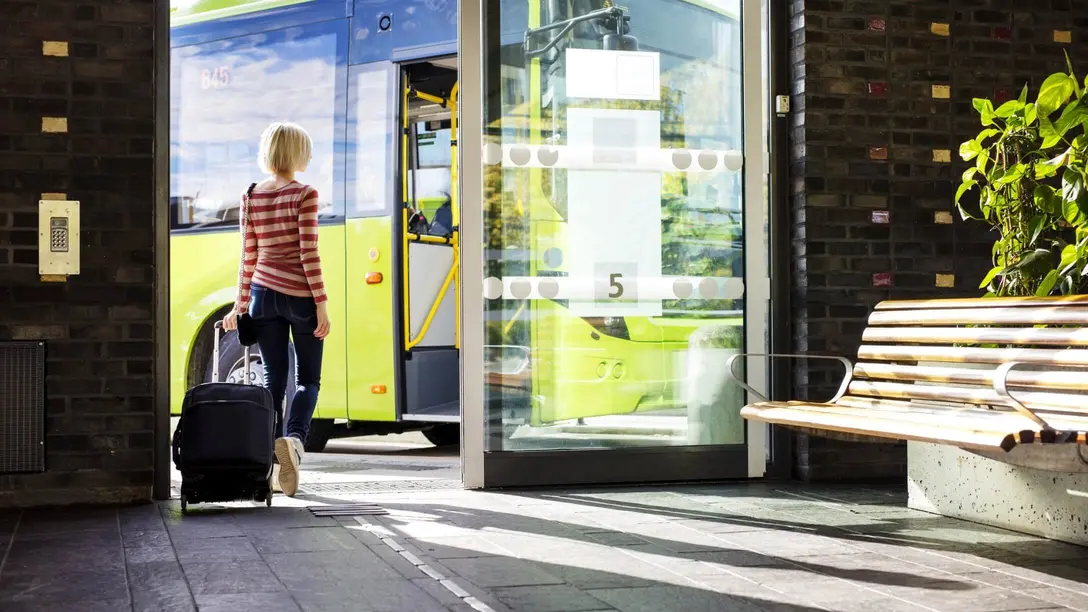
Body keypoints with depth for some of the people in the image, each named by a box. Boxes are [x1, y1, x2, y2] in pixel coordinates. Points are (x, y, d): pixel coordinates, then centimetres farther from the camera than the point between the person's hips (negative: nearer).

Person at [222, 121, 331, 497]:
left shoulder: (250, 198, 6)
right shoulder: (304, 195, -8)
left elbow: (248, 257, 6)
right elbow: (309, 254, -12)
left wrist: (240, 305, 13)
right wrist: (322, 305, -10)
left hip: (263, 294, 4)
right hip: (300, 296, -4)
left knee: (273, 379, 10)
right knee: (308, 379, 7)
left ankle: (270, 461, 5)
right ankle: (293, 438, -19)